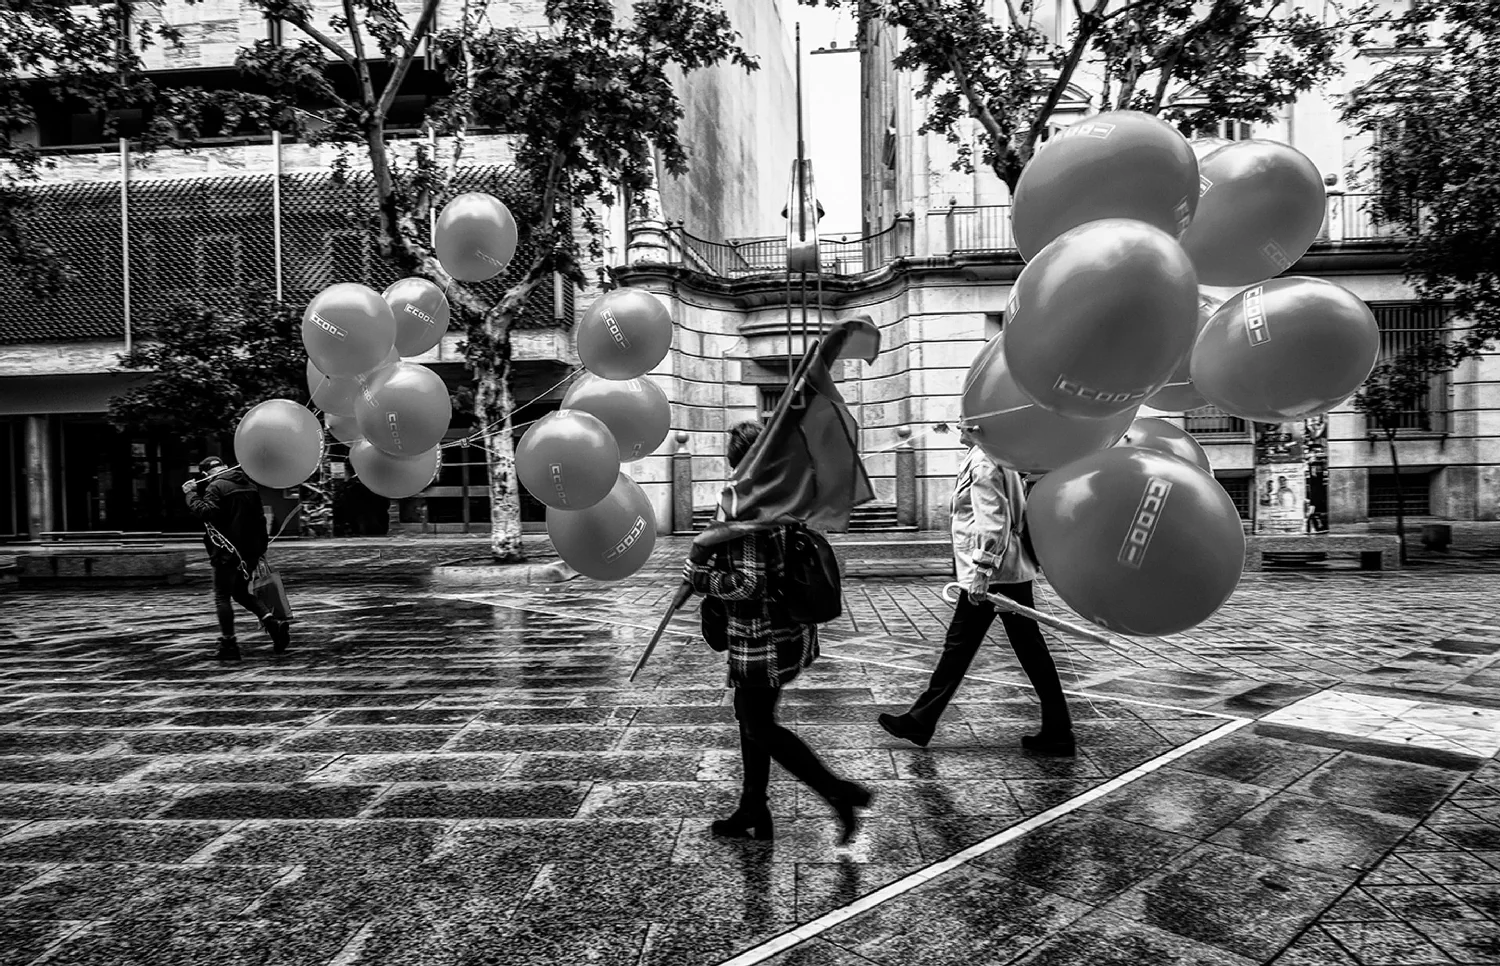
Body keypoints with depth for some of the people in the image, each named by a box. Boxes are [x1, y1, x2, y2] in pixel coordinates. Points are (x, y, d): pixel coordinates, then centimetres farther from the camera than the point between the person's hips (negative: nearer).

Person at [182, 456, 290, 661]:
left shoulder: (216, 487, -10)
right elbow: (260, 517, 19)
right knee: (241, 592, 18)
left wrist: (191, 494, -12)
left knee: (222, 596, 3)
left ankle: (229, 645, 2)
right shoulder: (249, 485, 14)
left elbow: (206, 512, -24)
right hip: (251, 551, 7)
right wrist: (261, 546, 24)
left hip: (227, 552, -7)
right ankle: (274, 623, 0)